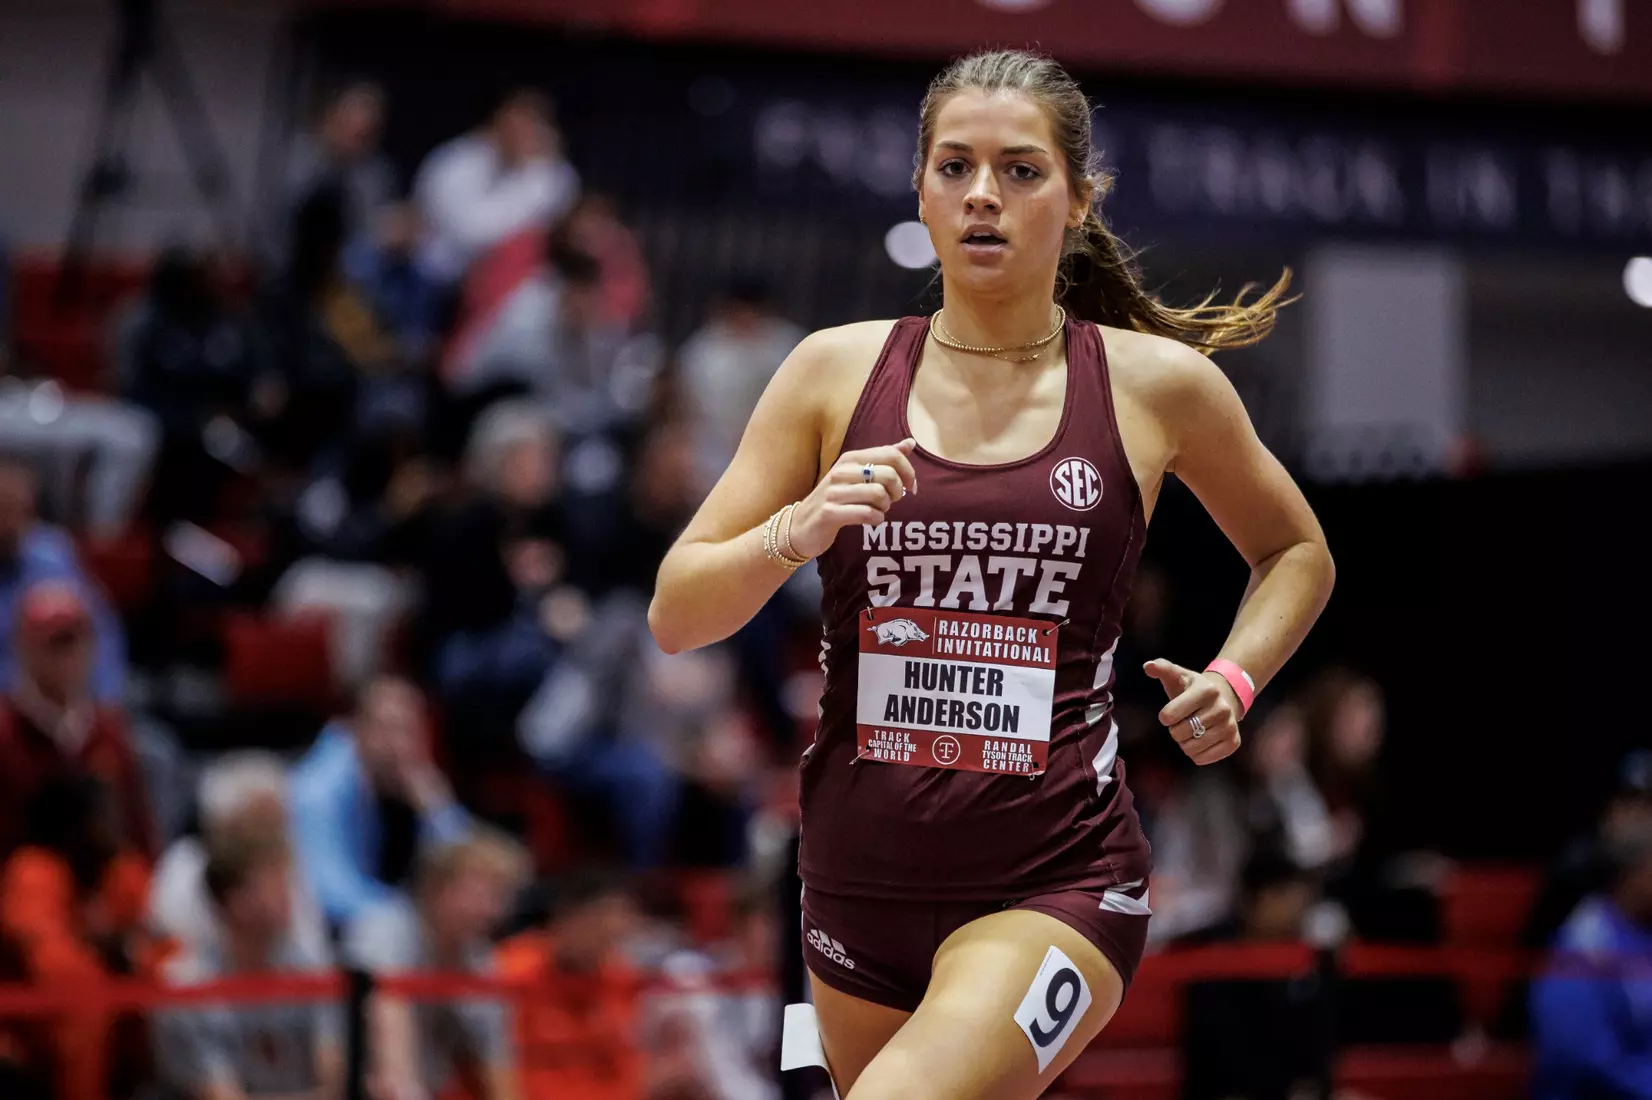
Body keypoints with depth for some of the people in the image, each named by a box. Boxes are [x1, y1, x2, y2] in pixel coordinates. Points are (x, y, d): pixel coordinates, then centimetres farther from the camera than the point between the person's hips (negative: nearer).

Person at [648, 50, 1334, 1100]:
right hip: (861, 881, 3)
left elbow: (1297, 553, 18)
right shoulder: (837, 372, 2)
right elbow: (675, 615, 1)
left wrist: (1232, 683, 0)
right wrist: (796, 531, -18)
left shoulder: (1156, 384, 0)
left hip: (1058, 885, -3)